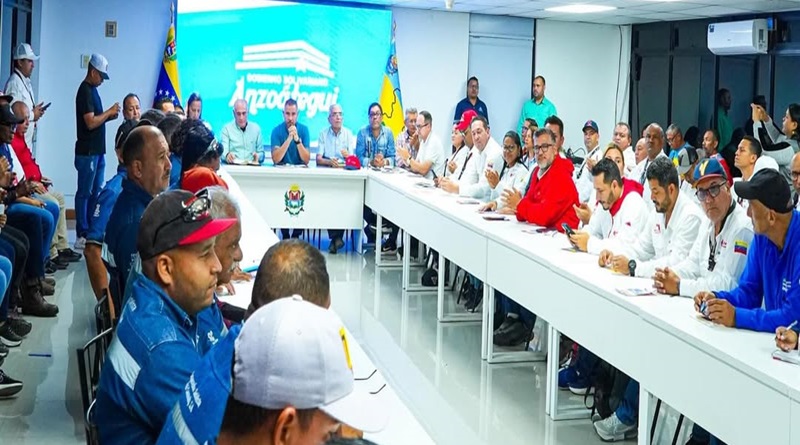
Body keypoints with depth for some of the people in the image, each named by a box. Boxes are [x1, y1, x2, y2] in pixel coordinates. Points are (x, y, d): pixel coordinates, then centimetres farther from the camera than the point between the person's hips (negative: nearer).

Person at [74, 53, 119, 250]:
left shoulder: (92, 89, 15)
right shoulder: (85, 91, -14)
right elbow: (90, 123, -21)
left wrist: (109, 116, 5)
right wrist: (109, 112, -11)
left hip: (97, 150, 10)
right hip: (87, 151, -10)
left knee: (96, 192, 12)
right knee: (84, 193, -4)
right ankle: (82, 236, 0)